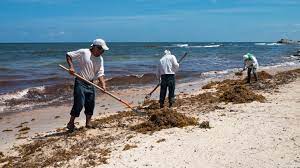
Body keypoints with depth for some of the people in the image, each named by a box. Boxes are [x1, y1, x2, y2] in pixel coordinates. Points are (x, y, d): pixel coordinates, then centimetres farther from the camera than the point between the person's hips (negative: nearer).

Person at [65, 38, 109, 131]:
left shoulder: (100, 59, 7)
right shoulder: (83, 52, -10)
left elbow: (100, 73, 2)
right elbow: (68, 55, -6)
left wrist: (103, 85, -12)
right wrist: (71, 67, -19)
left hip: (90, 83, 6)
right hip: (80, 82, -6)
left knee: (90, 104, 8)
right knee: (79, 103, -9)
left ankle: (88, 123, 22)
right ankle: (71, 123, 6)